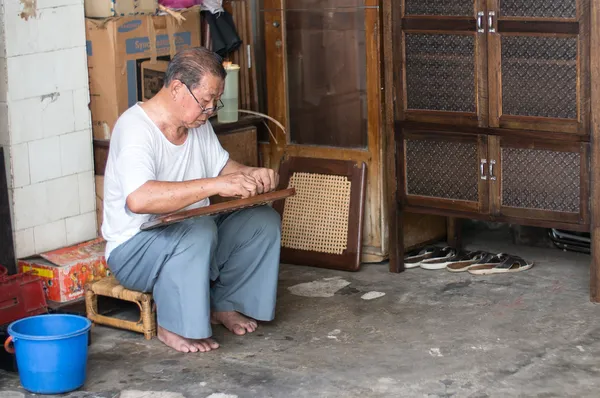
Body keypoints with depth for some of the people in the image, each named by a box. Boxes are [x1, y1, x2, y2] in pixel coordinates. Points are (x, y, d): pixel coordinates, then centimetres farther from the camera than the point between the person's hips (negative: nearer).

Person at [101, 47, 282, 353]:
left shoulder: (198, 123, 2)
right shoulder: (135, 128, -25)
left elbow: (222, 165, 18)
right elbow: (138, 199, -42)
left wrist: (252, 175, -7)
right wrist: (215, 185, -44)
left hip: (195, 234, 8)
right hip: (135, 248, -8)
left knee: (264, 221, -5)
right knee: (197, 232, -36)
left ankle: (224, 304, 10)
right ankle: (172, 326, -16)